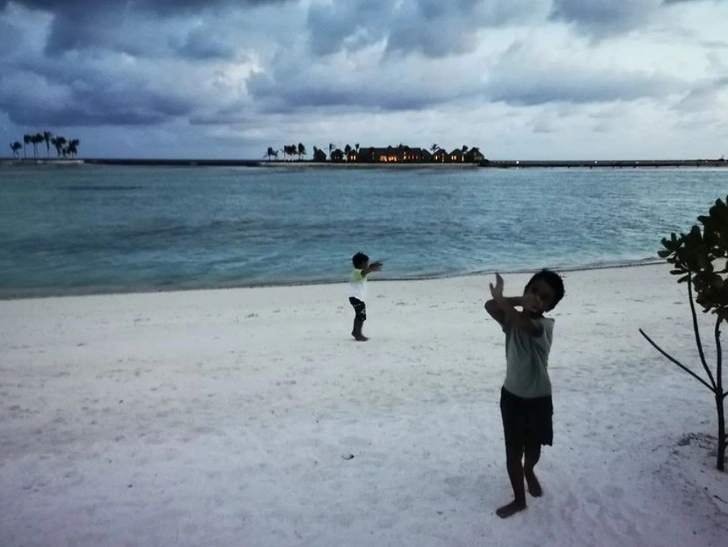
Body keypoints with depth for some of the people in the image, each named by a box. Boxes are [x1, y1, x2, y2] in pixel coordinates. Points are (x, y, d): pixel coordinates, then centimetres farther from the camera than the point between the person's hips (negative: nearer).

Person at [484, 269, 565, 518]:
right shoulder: (511, 320, -9)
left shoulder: (545, 325, -20)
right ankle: (519, 499, 30)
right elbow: (490, 306, -28)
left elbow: (524, 322, -42)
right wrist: (520, 300, -37)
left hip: (539, 399, -2)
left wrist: (501, 298, -31)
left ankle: (529, 471, 54)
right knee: (513, 451, 10)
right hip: (512, 396, 2)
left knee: (533, 448, 20)